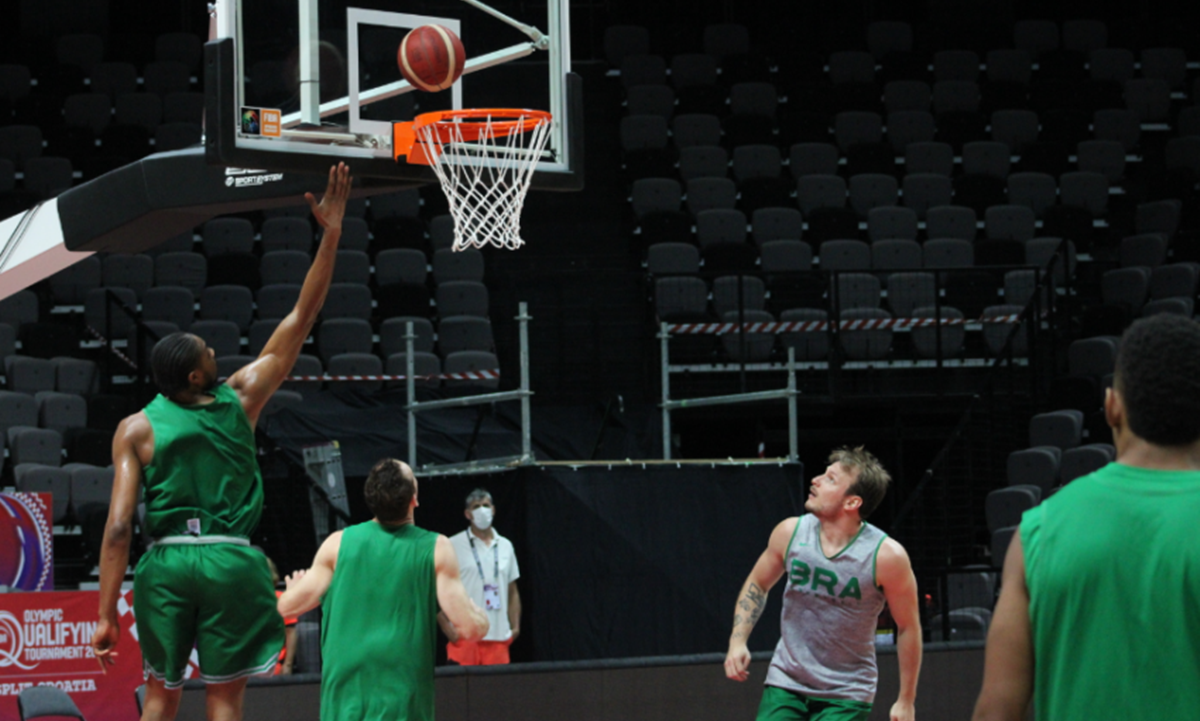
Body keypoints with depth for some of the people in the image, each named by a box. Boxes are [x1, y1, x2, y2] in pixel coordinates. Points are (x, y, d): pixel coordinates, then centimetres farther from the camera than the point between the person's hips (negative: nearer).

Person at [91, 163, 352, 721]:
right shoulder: (241, 399, 0)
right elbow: (301, 319, 5)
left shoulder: (135, 430, -2)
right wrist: (331, 234, 9)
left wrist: (106, 613, -4)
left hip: (166, 563, 1)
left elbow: (118, 527, -8)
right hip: (231, 561, -1)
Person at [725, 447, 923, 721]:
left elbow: (908, 627, -6)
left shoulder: (886, 555, -17)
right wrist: (738, 641, -1)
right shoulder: (791, 532, -7)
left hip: (845, 695, -3)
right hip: (786, 683, 3)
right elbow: (757, 585, 12)